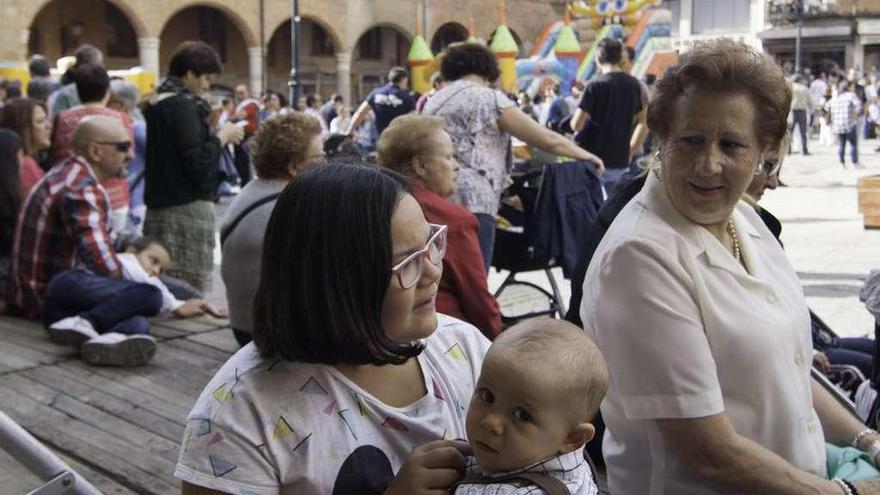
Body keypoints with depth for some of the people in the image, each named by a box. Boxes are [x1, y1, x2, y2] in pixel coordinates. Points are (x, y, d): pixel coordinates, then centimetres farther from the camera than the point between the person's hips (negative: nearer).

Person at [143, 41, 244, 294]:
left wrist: (216, 137, 12)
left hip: (159, 205, 10)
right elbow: (199, 162, -19)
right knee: (192, 289, -7)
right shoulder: (182, 104, -14)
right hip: (187, 207, -10)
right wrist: (223, 136, -5)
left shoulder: (155, 102, 14)